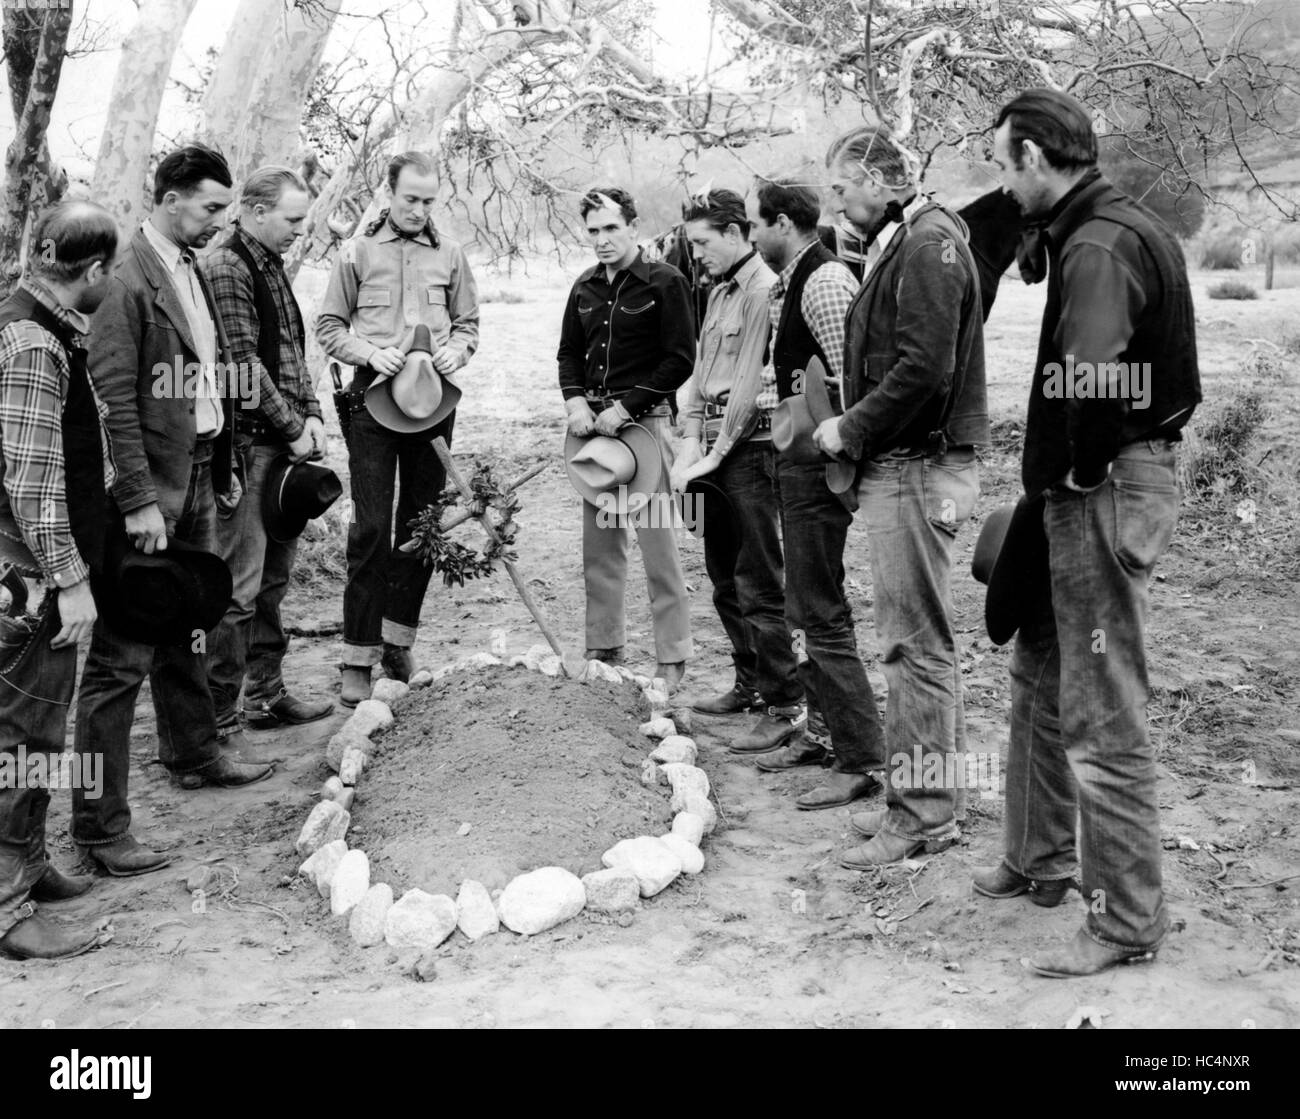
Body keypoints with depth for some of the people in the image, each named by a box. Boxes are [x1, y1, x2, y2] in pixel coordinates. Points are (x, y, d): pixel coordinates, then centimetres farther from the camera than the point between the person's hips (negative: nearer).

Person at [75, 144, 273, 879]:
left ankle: (195, 755, 40)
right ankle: (100, 824, 1)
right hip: (149, 490, -9)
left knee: (186, 630, 22)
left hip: (197, 481, 9)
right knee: (122, 659, -5)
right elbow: (114, 400, -18)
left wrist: (223, 468, 14)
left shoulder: (195, 272, 13)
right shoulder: (130, 281, -14)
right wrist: (140, 502, -21)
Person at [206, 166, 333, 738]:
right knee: (239, 587, -7)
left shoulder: (271, 264, 16)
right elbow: (243, 363, -18)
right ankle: (218, 721, 0)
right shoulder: (225, 267, -13)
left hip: (284, 443, 10)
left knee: (273, 578, 16)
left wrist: (311, 414, 7)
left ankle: (267, 694, 27)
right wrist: (292, 429, -12)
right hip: (247, 445, -9)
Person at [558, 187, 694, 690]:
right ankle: (603, 647, 19)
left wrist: (624, 408, -12)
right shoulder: (585, 287, 14)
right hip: (592, 422, 6)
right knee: (598, 543, 9)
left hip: (644, 420, -6)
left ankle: (672, 658, 2)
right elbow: (568, 353, 20)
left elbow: (680, 360, -8)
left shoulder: (664, 283, -4)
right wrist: (575, 401, 0)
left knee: (657, 540, -6)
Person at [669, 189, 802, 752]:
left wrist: (715, 455, -13)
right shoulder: (719, 292, 17)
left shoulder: (763, 290, -12)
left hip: (750, 447, -9)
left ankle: (785, 706, -1)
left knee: (759, 585, -7)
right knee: (725, 578, 16)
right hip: (715, 450, 9)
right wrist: (691, 443, 6)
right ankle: (750, 682, 29)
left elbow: (750, 385, -16)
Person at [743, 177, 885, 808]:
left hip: (819, 461, -11)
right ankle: (824, 731, 32)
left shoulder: (824, 281, -16)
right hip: (797, 458, 11)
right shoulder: (789, 283, 14)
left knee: (819, 614, -7)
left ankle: (862, 760, -1)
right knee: (806, 607, 19)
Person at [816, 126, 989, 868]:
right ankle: (920, 794, 23)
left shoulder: (928, 245, -13)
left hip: (920, 470, -10)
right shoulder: (903, 244, 18)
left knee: (919, 643, -5)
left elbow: (925, 369, -22)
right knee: (913, 639, 14)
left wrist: (851, 430, -12)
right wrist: (855, 431, 8)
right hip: (900, 465, 10)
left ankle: (926, 811, 3)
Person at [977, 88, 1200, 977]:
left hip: (1107, 491, -11)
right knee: (1040, 674, 21)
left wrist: (1058, 473, -15)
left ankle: (1128, 921, 10)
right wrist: (1057, 477, 11)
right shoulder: (1118, 229, 14)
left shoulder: (1100, 245, -18)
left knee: (1103, 713, -3)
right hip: (1099, 482, 11)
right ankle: (1041, 861, 35)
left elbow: (1087, 386, -31)